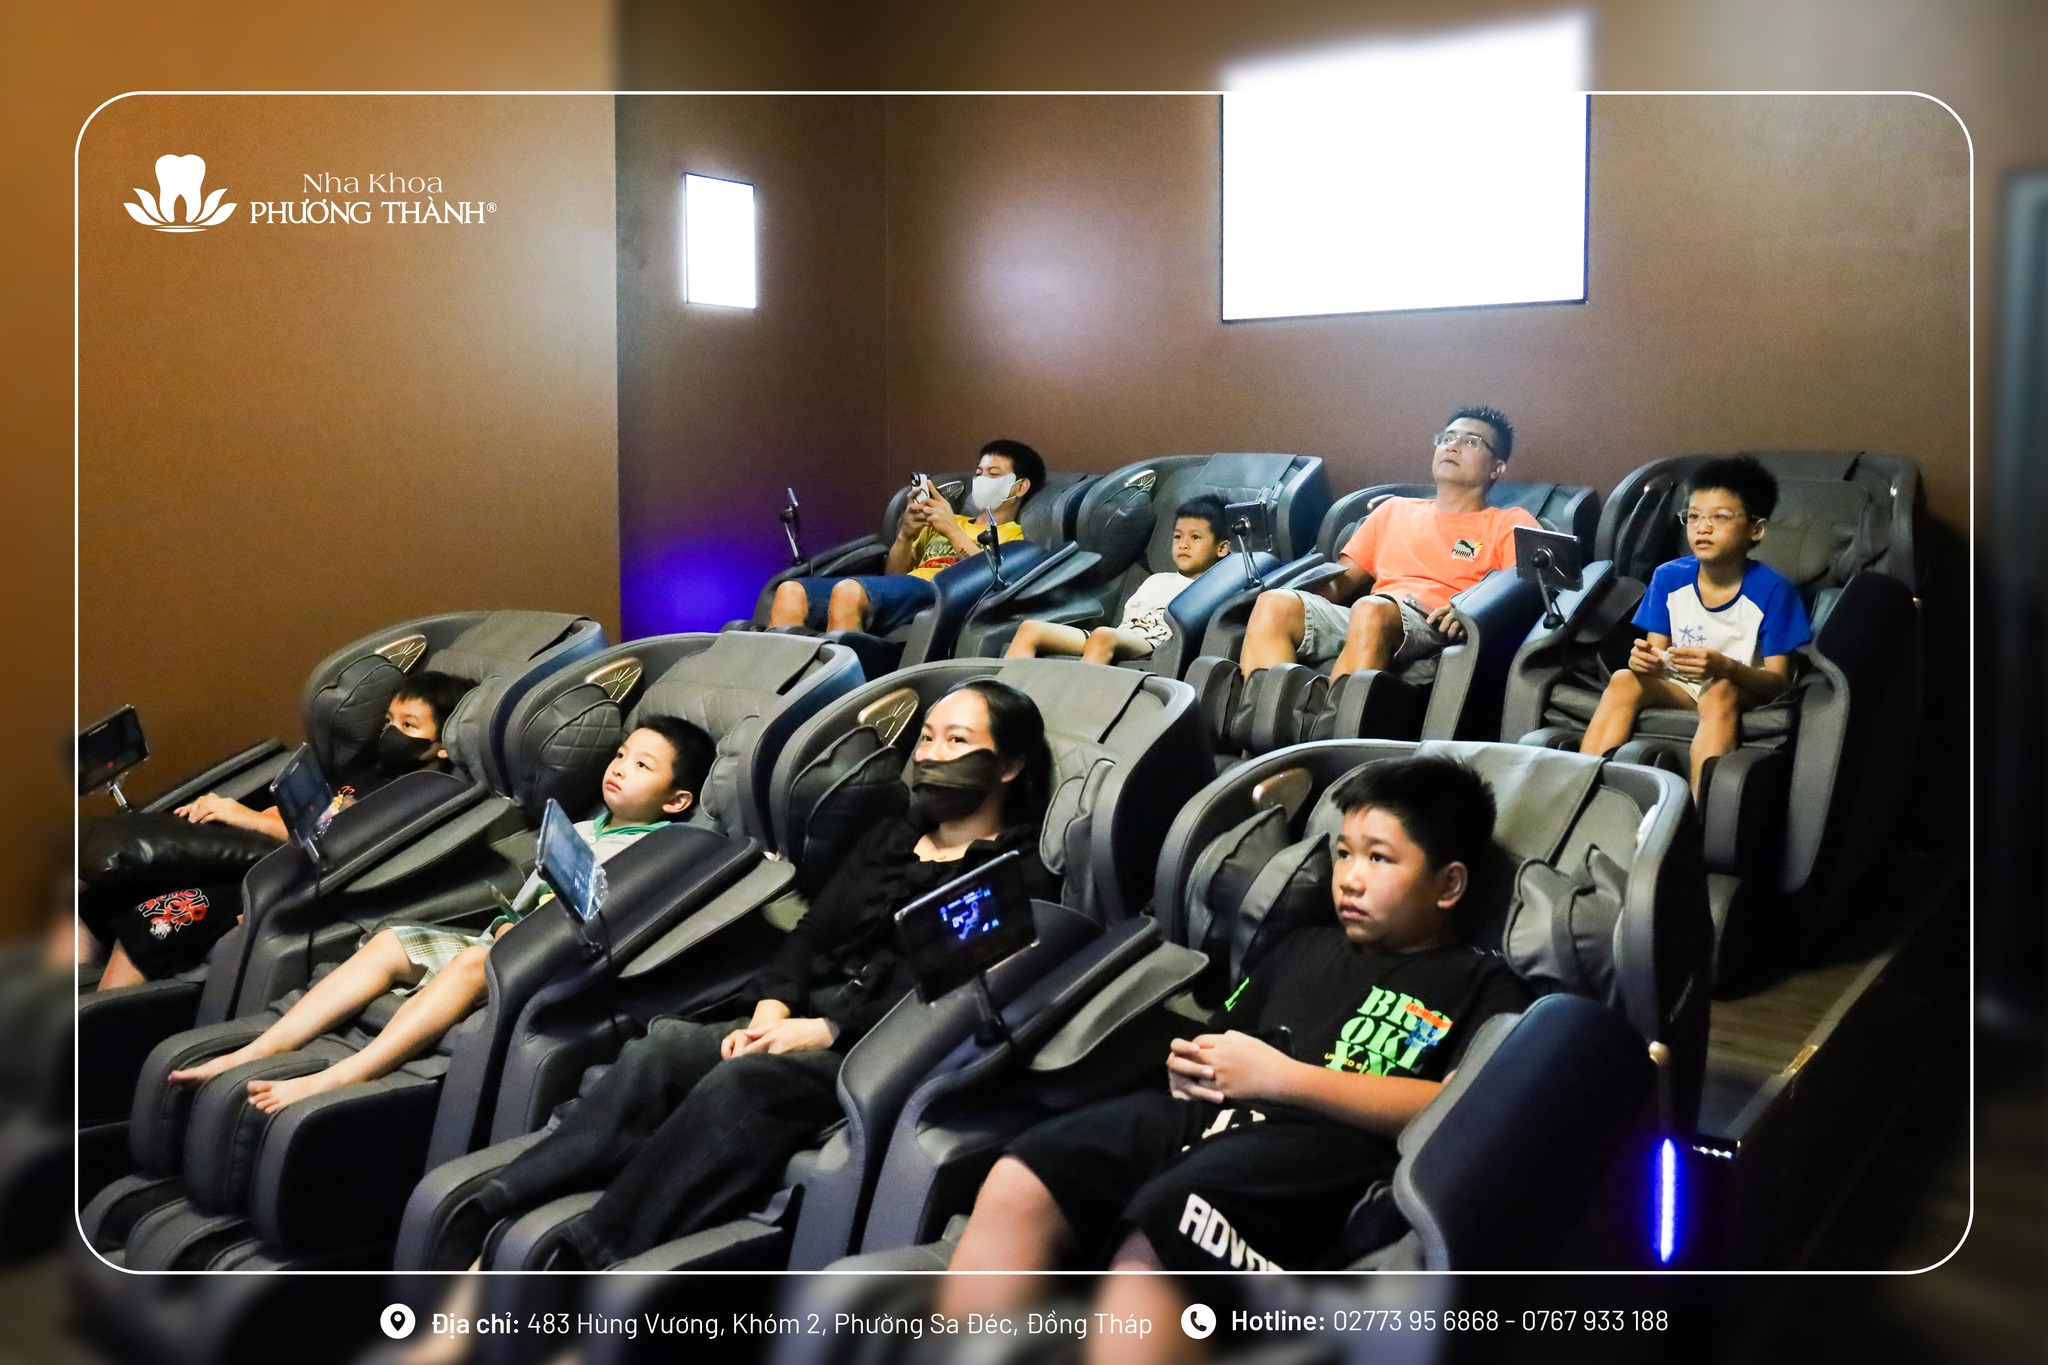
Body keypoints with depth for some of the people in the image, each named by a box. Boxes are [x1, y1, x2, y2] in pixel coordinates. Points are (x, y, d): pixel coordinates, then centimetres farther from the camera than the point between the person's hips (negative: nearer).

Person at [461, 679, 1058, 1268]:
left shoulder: (1023, 873, 3)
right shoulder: (886, 841, 25)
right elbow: (811, 933, 15)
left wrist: (827, 1029, -18)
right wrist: (770, 1012, -5)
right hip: (804, 1024, 6)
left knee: (744, 1080, -32)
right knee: (659, 1049, -21)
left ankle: (586, 1257, -38)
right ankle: (489, 1212, -27)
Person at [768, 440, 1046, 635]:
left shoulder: (1015, 537, 19)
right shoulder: (949, 522, 36)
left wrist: (952, 531, -9)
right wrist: (906, 535, 6)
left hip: (941, 595, -7)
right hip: (900, 592, 7)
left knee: (849, 590, -37)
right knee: (791, 592, -19)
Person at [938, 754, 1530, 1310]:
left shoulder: (1482, 985, 11)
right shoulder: (1303, 948, 31)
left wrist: (1279, 1075, -9)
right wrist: (1191, 1064, 8)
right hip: (1204, 1113, 7)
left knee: (1162, 1219, -36)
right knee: (1015, 1187, -19)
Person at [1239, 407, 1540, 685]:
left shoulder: (1510, 525, 19)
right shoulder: (1395, 509, 32)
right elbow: (1341, 581, 28)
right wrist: (1310, 586, 4)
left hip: (1434, 629, -4)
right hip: (1357, 620, 4)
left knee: (1371, 611, -38)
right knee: (1273, 604, -25)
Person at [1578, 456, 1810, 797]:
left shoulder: (1771, 589, -12)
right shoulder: (1668, 577, -2)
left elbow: (1779, 680, -13)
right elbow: (1658, 654, 1)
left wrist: (1724, 667, -34)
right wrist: (1647, 661, -26)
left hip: (1743, 690, -3)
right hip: (1679, 688, 3)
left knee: (1719, 693, -36)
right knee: (1624, 679, -25)